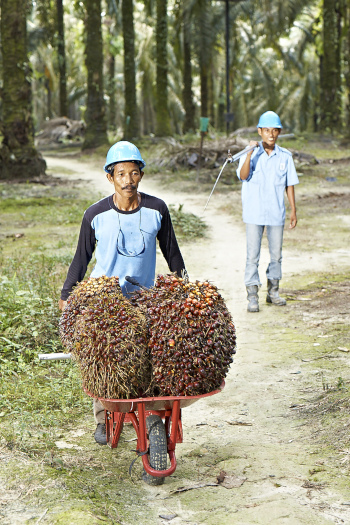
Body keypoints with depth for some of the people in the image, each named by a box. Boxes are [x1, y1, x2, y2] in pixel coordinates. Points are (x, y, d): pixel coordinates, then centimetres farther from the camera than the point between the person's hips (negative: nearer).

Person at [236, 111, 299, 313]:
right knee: (253, 255, -1)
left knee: (276, 253, 11)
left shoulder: (285, 156, 2)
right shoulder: (251, 154, -5)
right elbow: (243, 176, -21)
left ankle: (273, 291, 26)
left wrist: (294, 210, 8)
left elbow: (290, 184, 8)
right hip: (254, 213, -3)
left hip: (276, 213, 3)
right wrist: (250, 153, -31)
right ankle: (252, 295, 5)